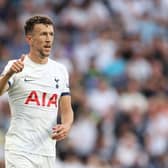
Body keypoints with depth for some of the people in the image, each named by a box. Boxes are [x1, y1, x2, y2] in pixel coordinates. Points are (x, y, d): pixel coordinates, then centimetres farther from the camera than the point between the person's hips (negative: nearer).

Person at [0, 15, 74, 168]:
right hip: (19, 152, -5)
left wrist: (66, 126, -8)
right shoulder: (16, 67, -4)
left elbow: (66, 109, 14)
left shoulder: (60, 70, 11)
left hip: (48, 153, 5)